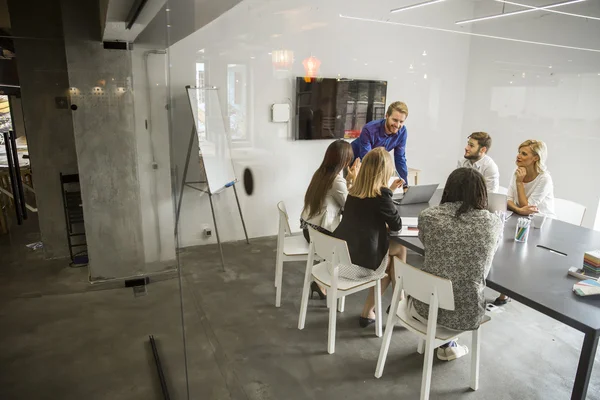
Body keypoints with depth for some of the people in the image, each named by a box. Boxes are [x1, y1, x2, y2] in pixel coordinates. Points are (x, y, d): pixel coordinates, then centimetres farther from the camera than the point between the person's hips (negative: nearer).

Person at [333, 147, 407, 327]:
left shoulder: (354, 191, 5)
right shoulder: (381, 196, -15)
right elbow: (397, 225, -2)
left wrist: (389, 190, 25)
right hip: (359, 264, -7)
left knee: (390, 257, 28)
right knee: (400, 249, 20)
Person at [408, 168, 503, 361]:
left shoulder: (428, 216, -12)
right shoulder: (494, 223, -9)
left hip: (428, 308, -1)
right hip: (467, 315, 1)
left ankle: (446, 343, 42)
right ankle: (447, 345, 42)